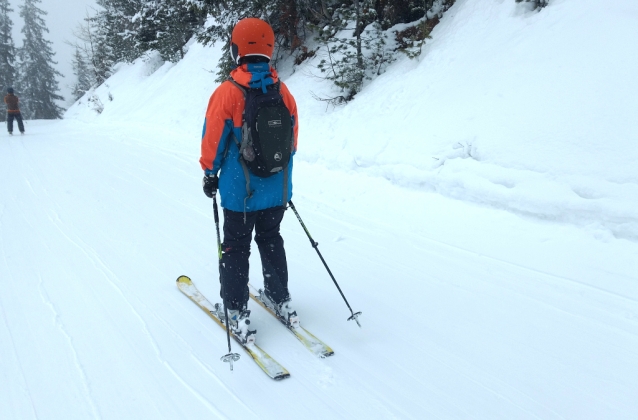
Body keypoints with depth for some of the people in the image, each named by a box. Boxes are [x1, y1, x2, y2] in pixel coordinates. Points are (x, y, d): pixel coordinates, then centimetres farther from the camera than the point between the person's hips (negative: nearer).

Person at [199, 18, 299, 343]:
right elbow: (292, 138, 7)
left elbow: (213, 138, -9)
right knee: (271, 242, 21)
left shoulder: (228, 92, -15)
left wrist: (210, 173, 6)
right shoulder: (283, 91, -2)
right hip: (278, 188, 4)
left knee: (235, 248, 9)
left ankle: (237, 313, 13)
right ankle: (281, 301, 29)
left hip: (240, 190, -4)